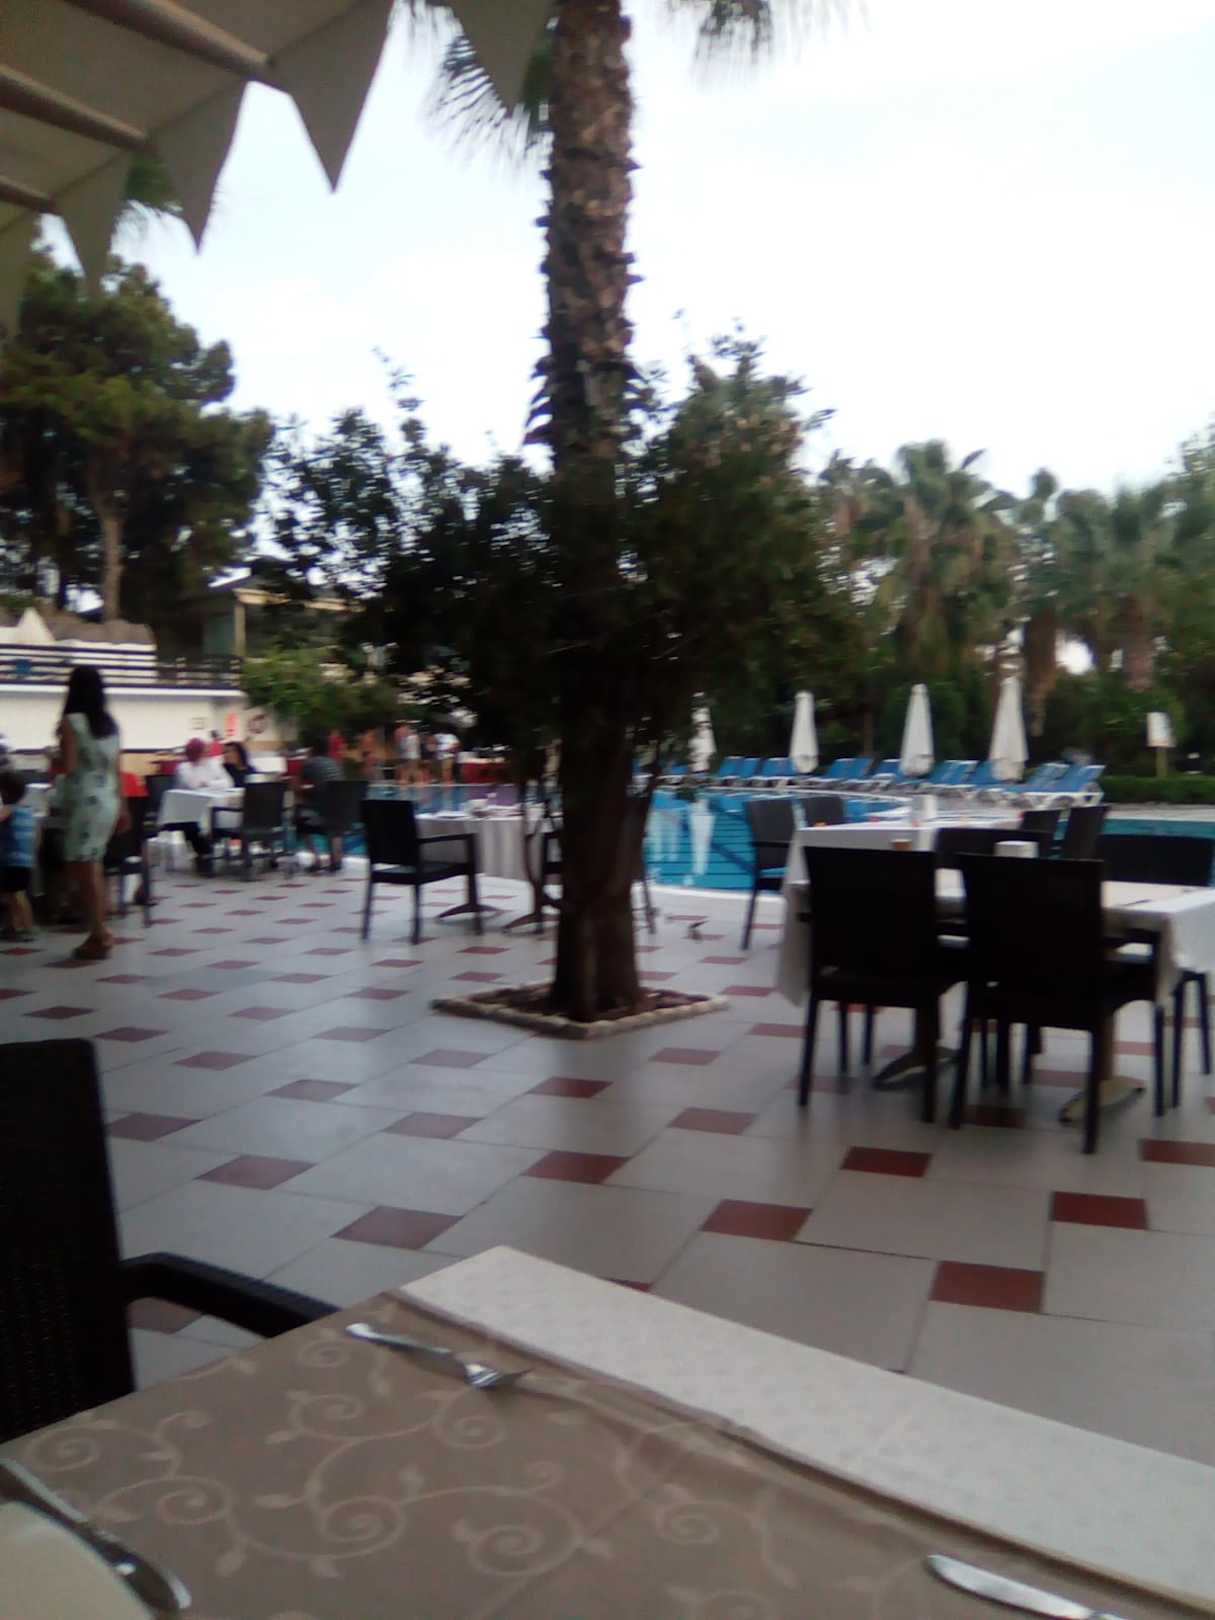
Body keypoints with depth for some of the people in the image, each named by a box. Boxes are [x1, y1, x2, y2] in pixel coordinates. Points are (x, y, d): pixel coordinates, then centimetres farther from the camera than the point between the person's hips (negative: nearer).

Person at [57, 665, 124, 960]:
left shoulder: (71, 722, -10)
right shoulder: (110, 722, 10)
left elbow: (68, 767, -15)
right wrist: (121, 806, 17)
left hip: (84, 801, -7)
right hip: (107, 800, 7)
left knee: (82, 870, 0)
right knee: (92, 868, 15)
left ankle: (99, 935, 2)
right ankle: (100, 932, 16)